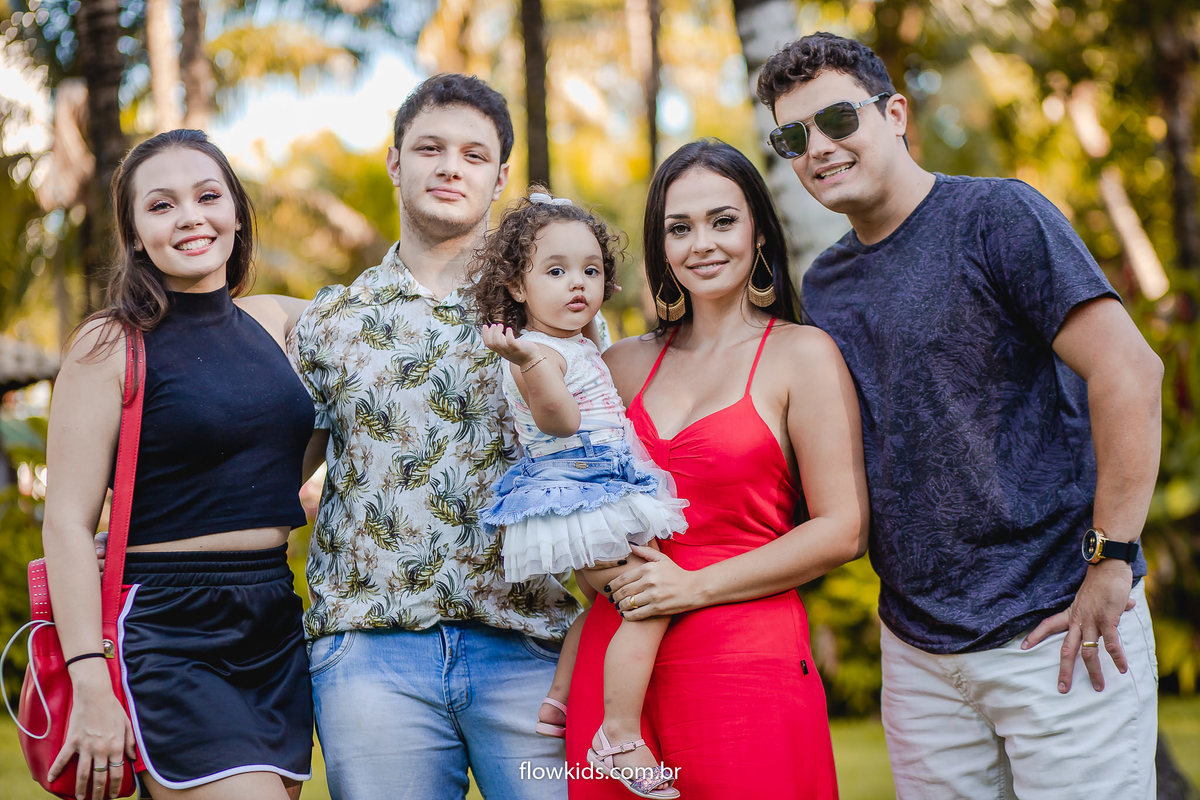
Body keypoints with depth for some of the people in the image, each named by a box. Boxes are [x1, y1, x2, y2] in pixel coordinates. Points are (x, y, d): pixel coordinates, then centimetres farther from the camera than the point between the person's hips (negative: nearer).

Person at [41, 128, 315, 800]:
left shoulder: (276, 323, 9)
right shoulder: (112, 345, -6)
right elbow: (68, 524, -9)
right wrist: (90, 686, -16)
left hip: (277, 626, 6)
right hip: (168, 627, -6)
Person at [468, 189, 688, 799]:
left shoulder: (578, 348, 16)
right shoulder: (536, 351, -15)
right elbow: (560, 420, -36)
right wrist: (527, 361, -50)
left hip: (602, 492, 11)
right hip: (580, 500, -11)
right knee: (648, 605, -14)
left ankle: (555, 700, 32)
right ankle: (620, 738, -12)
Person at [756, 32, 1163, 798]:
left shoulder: (996, 216, -8)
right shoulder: (825, 286, 12)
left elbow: (1129, 373, -16)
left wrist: (1111, 563, -18)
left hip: (1058, 631, -6)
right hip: (918, 646, 6)